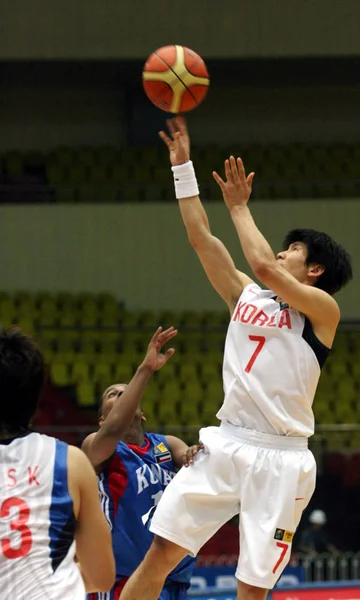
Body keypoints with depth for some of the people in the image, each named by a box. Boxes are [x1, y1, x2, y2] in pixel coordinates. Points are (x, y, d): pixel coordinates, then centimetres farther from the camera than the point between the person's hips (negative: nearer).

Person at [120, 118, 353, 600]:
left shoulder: (322, 308, -3)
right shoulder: (246, 295, 16)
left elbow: (263, 266, -18)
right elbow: (201, 238, 15)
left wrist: (239, 207, -4)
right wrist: (182, 164, 11)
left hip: (280, 459, -5)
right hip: (227, 445, 5)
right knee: (161, 553, -5)